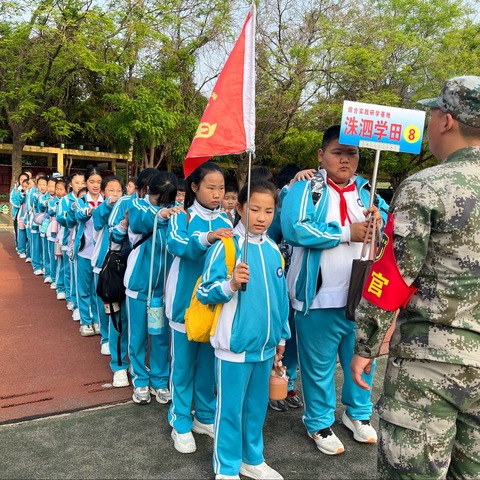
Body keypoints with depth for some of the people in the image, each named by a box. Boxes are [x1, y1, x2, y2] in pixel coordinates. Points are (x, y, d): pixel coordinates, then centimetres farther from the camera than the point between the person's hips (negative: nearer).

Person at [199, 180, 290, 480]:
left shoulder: (274, 250, 5)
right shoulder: (226, 246, -12)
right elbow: (204, 292, -12)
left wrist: (282, 335, 16)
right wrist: (230, 284, -30)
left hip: (265, 345, 6)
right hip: (235, 345, -5)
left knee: (257, 406, 20)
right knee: (230, 409, 8)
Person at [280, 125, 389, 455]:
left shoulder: (367, 190, 11)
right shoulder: (306, 188, -7)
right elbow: (293, 229, -23)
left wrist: (381, 218, -12)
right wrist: (347, 233, -18)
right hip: (321, 297, -5)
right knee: (319, 364, 10)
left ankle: (358, 413, 44)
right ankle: (320, 423, 32)